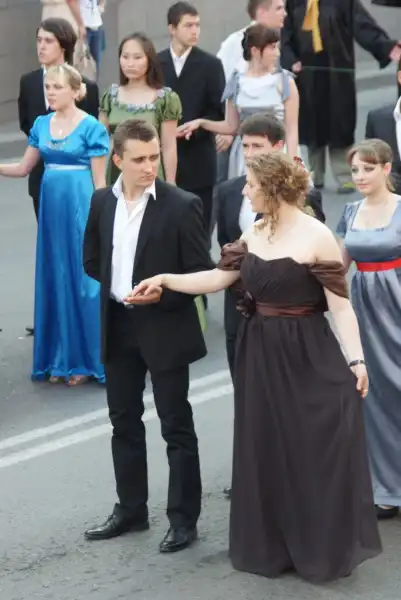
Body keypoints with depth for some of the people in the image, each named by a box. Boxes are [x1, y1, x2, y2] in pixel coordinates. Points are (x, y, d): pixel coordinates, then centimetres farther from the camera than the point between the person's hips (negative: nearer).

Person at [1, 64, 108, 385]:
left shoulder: (91, 127, -9)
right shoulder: (41, 124, 7)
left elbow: (100, 181, -8)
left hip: (81, 207, -6)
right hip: (52, 207, 6)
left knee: (84, 279, 0)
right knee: (55, 280, 10)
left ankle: (87, 360, 10)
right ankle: (61, 359, 19)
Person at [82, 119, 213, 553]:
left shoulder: (182, 206, -13)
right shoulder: (102, 202, 3)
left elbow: (201, 272, -11)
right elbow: (93, 260, 16)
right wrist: (115, 288, 3)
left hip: (165, 328, -5)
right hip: (118, 327, 5)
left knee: (176, 425, 3)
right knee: (124, 421, 15)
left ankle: (183, 518, 11)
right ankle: (130, 509, 28)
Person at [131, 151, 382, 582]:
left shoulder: (316, 236, -14)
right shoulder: (254, 234, 5)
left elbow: (340, 304, -13)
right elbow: (218, 278, 9)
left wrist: (355, 360, -17)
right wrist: (165, 280, 2)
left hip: (308, 355, -6)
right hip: (260, 353, 7)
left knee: (316, 451, -1)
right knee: (265, 450, 12)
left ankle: (324, 548, 12)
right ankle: (272, 546, 25)